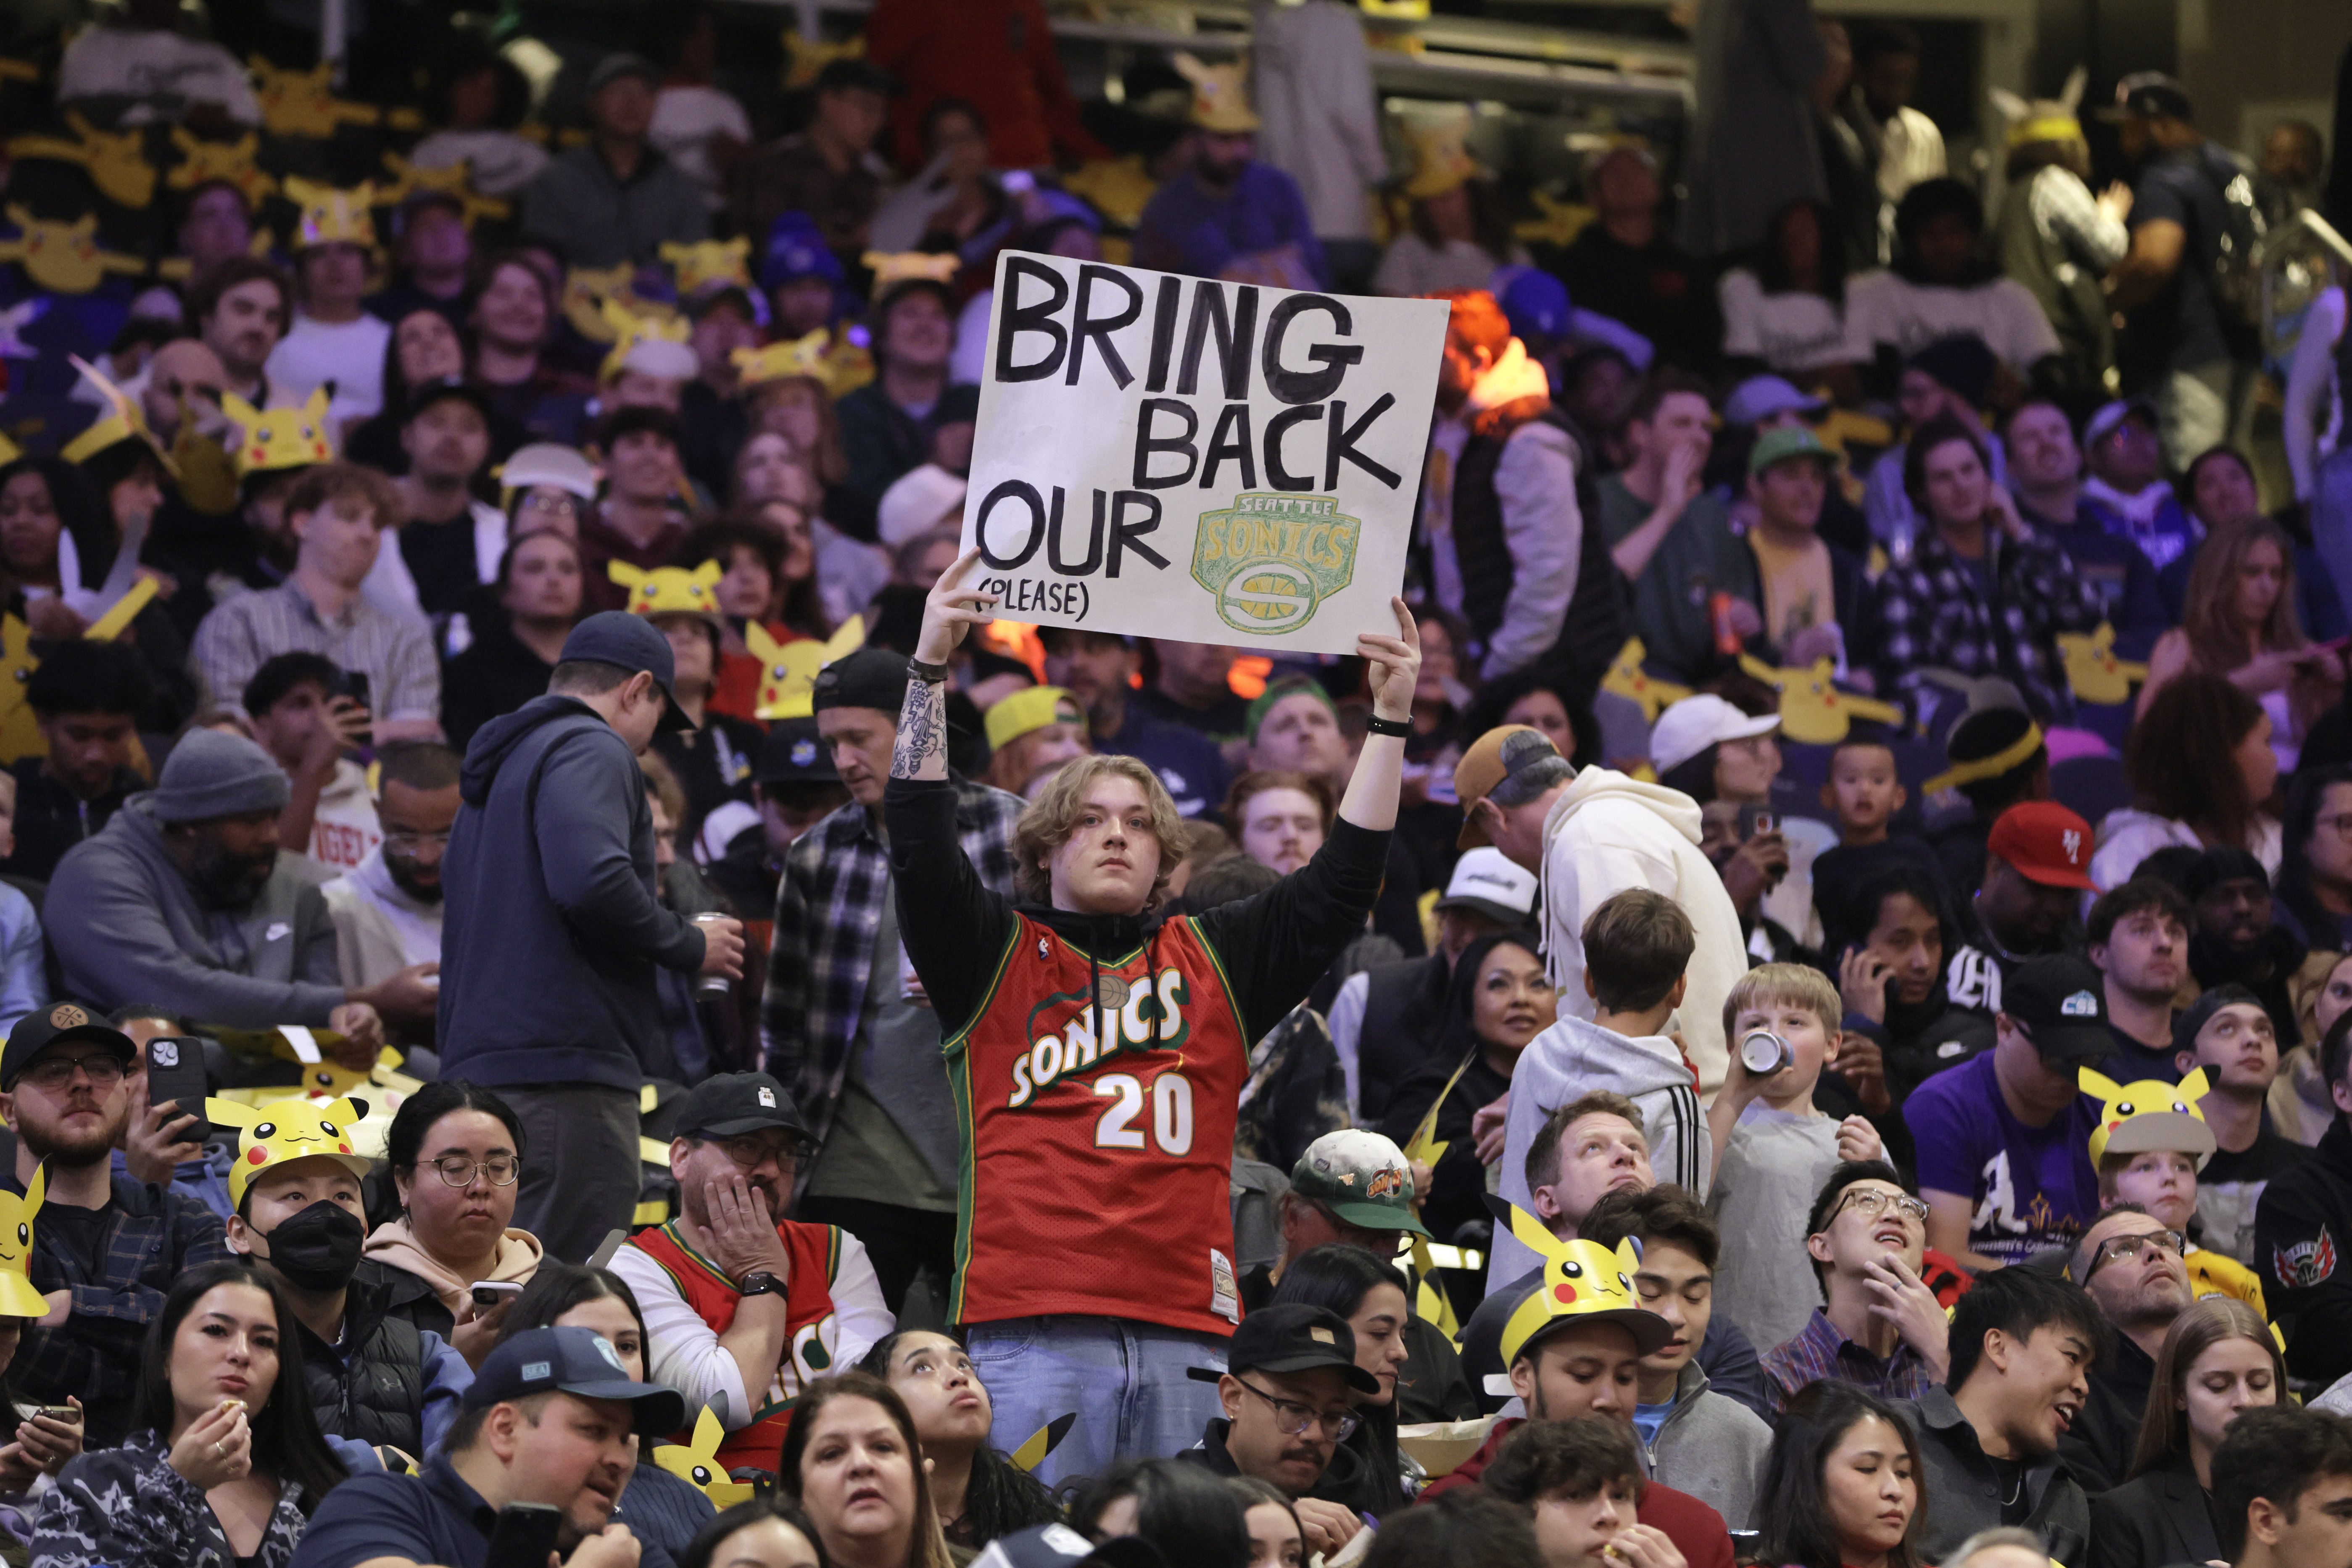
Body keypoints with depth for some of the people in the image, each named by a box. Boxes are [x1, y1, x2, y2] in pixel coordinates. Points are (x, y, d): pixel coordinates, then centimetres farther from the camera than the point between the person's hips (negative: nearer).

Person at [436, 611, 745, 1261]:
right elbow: (593, 880, -22)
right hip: (566, 1076, -10)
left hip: (478, 1068, 10)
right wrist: (690, 946, -7)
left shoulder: (495, 768, 26)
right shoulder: (593, 751, -4)